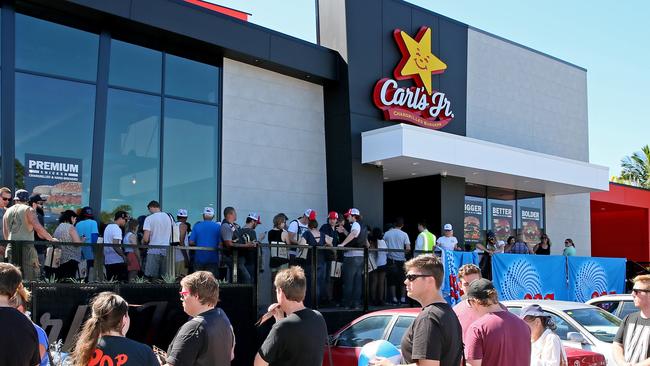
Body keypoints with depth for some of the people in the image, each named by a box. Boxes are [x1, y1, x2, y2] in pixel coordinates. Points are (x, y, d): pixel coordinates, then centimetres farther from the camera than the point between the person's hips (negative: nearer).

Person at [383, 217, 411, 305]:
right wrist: (403, 250, 10)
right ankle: (402, 298, 12)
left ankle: (394, 299, 5)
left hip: (391, 259, 1)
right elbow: (408, 248, -9)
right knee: (402, 281, 11)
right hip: (401, 259, -1)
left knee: (392, 280, 7)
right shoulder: (404, 234, -4)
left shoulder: (387, 233, -1)